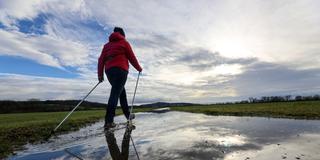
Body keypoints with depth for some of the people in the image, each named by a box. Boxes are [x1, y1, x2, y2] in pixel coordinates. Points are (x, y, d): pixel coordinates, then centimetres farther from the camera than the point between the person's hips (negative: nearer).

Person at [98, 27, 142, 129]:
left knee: (121, 91, 16)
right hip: (120, 70, -6)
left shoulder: (107, 45, 23)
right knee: (115, 93, -13)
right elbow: (132, 58, 4)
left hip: (109, 70, 6)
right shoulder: (124, 42, 9)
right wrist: (139, 68, 16)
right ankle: (108, 121, -19)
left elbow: (101, 60, 13)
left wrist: (100, 74, 11)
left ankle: (128, 115, 22)